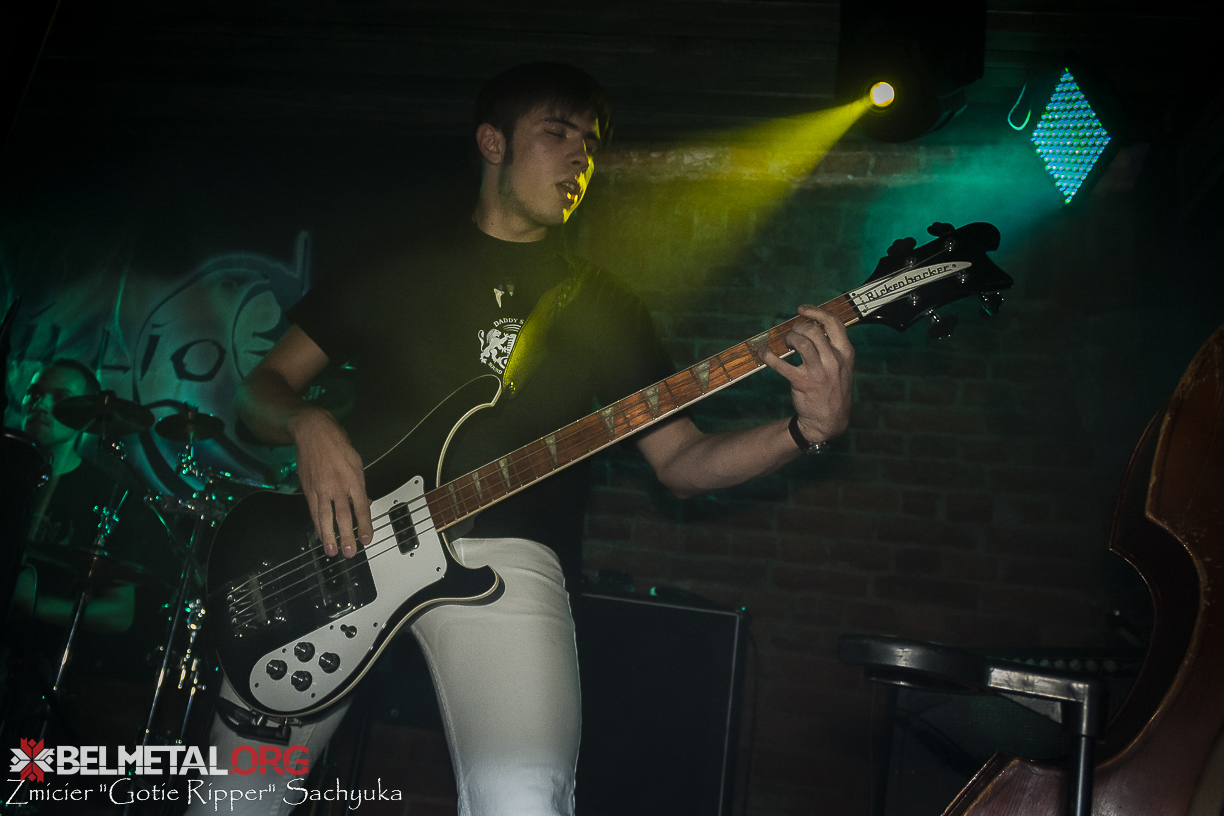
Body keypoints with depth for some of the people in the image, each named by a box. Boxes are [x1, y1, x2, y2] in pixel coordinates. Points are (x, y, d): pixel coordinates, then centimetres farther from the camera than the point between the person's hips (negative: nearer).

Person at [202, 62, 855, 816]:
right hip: (341, 544, 2)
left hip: (503, 555, -1)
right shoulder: (399, 262, 14)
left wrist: (810, 430, -7)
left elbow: (680, 459, 10)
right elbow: (263, 386, 14)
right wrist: (308, 426, -9)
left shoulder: (604, 305, 15)